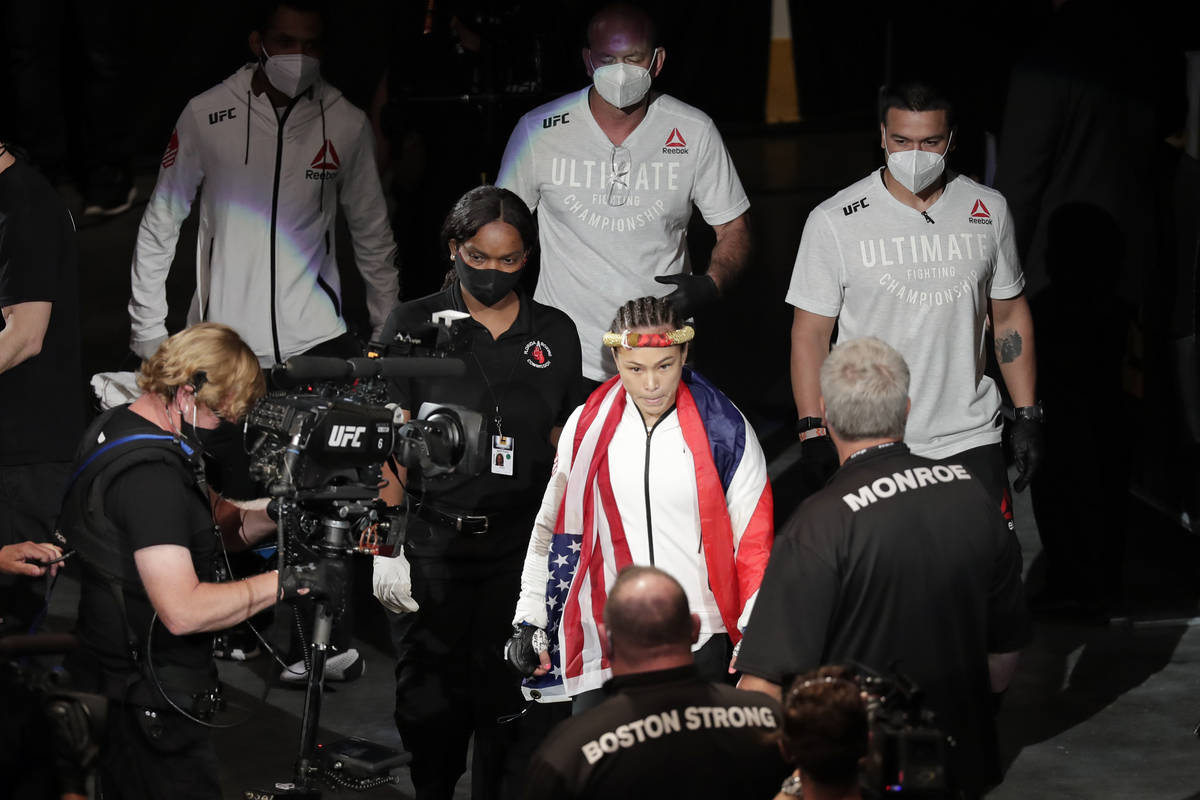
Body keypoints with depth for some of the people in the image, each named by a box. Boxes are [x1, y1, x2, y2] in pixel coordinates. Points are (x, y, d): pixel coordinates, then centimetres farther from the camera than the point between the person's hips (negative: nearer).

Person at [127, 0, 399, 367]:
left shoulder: (347, 125, 0)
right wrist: (148, 331, 3)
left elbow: (373, 237, 10)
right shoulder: (205, 116, -3)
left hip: (317, 338, 1)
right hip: (222, 346, -1)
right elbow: (159, 226, 5)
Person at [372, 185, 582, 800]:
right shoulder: (414, 327, 2)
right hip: (433, 542, -1)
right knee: (430, 697, 2)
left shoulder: (554, 335, 9)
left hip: (520, 543, 1)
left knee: (509, 700, -1)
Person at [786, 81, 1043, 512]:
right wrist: (815, 435, -9)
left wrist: (1028, 417, 9)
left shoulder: (988, 210, 2)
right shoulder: (833, 222, -7)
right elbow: (810, 334, -3)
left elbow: (1010, 316, 12)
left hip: (971, 441, 2)